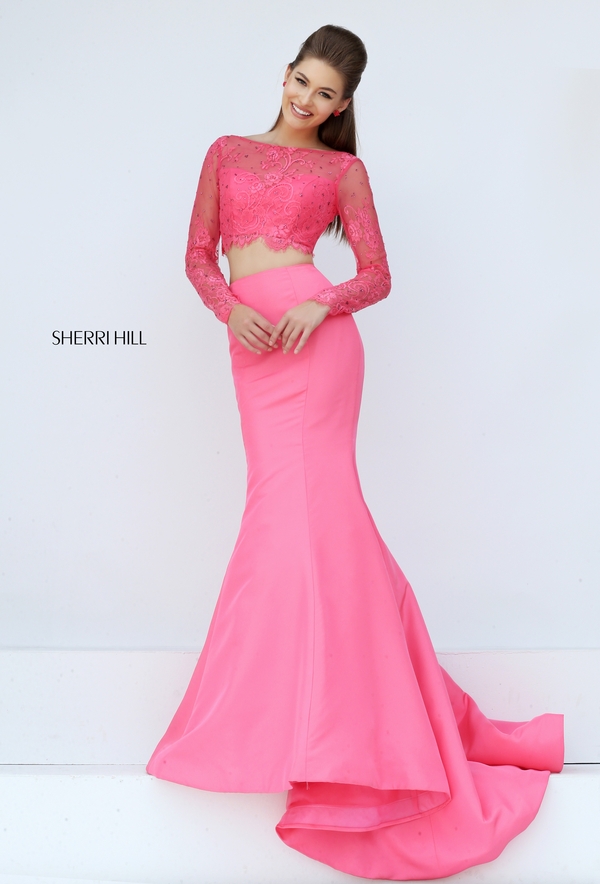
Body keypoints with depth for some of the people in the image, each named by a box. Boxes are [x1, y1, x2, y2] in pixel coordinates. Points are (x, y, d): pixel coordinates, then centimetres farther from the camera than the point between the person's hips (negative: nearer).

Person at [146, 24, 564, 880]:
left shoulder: (342, 169, 10)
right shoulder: (227, 153, 19)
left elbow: (376, 274, 7)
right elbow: (199, 254, 15)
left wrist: (322, 305, -13)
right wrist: (231, 309, -5)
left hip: (317, 339, -3)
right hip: (253, 344, 3)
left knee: (302, 499, -12)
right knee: (310, 502, 0)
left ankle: (311, 721, -6)